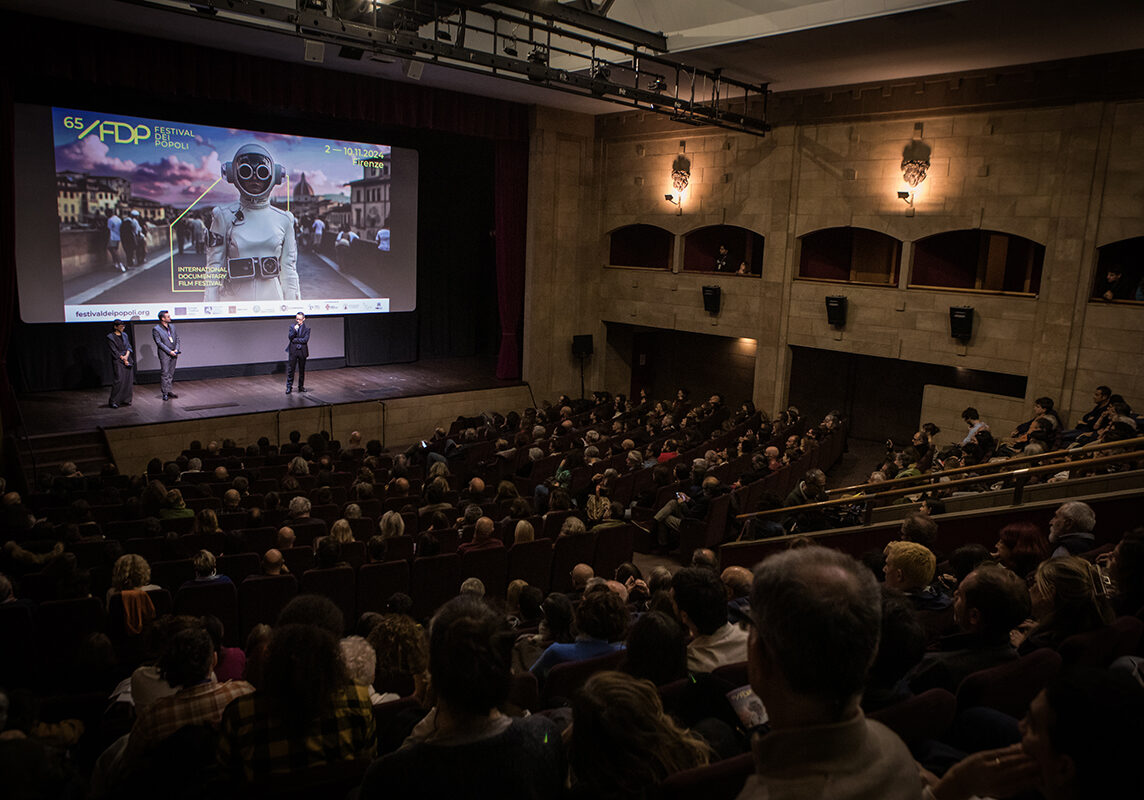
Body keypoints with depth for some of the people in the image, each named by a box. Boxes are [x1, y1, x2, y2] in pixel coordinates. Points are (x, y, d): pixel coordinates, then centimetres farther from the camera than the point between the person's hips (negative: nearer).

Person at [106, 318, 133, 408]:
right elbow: (114, 351, -8)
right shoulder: (110, 337, -4)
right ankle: (113, 401, -7)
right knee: (118, 380, -12)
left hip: (127, 360, 6)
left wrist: (126, 355, -8)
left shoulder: (124, 335, 14)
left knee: (127, 380, 4)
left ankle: (126, 399, 11)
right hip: (117, 361, -6)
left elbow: (129, 346, 9)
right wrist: (123, 358, -11)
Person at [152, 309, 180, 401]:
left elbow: (177, 338, 14)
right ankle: (165, 393, -2)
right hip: (164, 354, -6)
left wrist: (176, 350, -1)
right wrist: (170, 351, -15)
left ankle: (169, 390, 17)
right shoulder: (156, 329, -5)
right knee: (165, 373, -5)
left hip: (174, 354, 6)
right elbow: (159, 343, -10)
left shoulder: (172, 327, 13)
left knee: (171, 373, 9)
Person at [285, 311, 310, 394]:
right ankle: (289, 387, 5)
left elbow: (305, 339, -10)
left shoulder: (307, 328, 0)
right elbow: (290, 337, -7)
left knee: (302, 370, 8)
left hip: (302, 351, 0)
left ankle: (301, 386, 18)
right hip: (293, 351, 0)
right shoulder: (292, 326, 5)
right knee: (291, 369, 0)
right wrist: (294, 330, -20)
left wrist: (295, 340, -9)